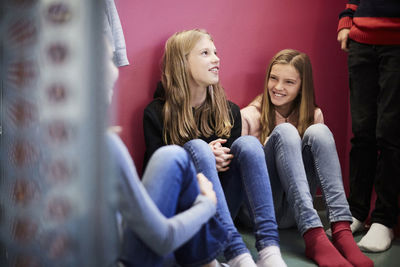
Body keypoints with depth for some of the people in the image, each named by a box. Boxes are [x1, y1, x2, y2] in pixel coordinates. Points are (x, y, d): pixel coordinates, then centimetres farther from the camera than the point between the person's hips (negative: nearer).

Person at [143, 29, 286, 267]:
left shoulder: (229, 111, 9)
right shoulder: (156, 113, -2)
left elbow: (233, 158, 11)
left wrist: (223, 161, -13)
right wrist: (206, 159, -20)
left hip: (224, 205, 4)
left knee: (248, 143, -20)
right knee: (196, 146, -29)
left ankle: (269, 247, -37)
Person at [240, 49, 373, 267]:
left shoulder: (313, 116, 9)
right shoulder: (250, 117, 0)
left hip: (293, 213, 3)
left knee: (318, 132, -18)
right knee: (285, 131, -25)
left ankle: (341, 231, -34)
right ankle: (315, 238, -41)